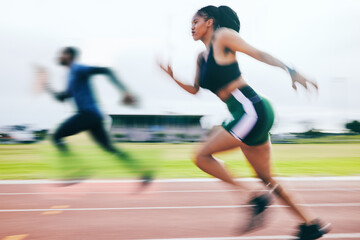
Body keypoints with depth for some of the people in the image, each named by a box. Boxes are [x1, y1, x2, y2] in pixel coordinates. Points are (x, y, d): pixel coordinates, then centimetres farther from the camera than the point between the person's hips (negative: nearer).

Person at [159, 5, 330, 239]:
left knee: (202, 156, -7)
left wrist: (292, 72, -21)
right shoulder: (202, 57, 19)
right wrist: (173, 77, 17)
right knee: (267, 180, 14)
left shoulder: (223, 36, -4)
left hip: (252, 110, -9)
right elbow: (195, 89, 30)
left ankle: (256, 198, -6)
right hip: (250, 115, 9)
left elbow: (259, 53, -11)